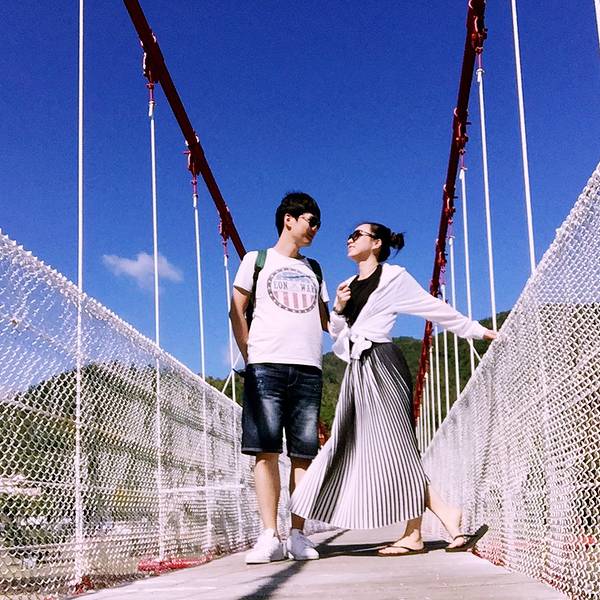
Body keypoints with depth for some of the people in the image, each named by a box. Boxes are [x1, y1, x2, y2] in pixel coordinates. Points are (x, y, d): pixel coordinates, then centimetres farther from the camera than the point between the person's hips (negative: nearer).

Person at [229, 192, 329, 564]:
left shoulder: (314, 269, 23)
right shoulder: (257, 261, 12)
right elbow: (237, 312, 9)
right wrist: (250, 356, -1)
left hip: (308, 369, 3)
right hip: (266, 366, -3)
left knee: (303, 453, -1)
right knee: (266, 450, -7)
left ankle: (298, 536, 1)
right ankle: (270, 537, -6)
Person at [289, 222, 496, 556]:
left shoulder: (393, 277, 1)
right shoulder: (349, 285, 20)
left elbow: (435, 308, 5)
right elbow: (336, 332, 23)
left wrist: (476, 330, 7)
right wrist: (338, 308, 4)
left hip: (381, 365, -8)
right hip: (358, 370, 8)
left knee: (393, 446, -12)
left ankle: (414, 535, -7)